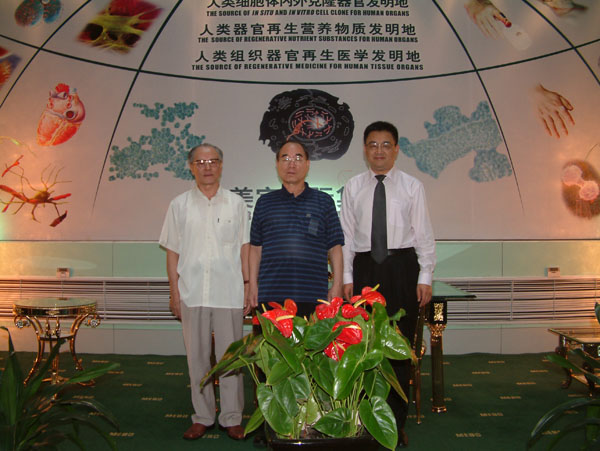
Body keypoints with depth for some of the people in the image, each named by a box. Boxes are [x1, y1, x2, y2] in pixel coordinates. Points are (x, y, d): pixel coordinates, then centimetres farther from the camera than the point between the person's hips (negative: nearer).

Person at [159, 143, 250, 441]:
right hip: (192, 293, 1)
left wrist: (248, 288, 3)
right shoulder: (179, 205, 7)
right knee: (197, 357, 9)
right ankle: (202, 417, 24)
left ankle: (231, 418, 19)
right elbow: (172, 252, 7)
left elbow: (244, 248, 7)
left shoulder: (236, 203, 6)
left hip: (229, 293, -1)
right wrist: (174, 293, 3)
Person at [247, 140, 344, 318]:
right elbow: (256, 248, 13)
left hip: (313, 297, 0)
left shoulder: (324, 201, 10)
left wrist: (337, 285, 1)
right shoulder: (264, 202, 13)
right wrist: (252, 285, 6)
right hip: (270, 297, 1)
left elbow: (335, 248, 8)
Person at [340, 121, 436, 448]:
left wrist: (425, 277, -3)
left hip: (402, 268, -1)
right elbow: (346, 236, 7)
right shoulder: (353, 188, 7)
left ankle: (396, 423, 18)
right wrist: (346, 277, 3)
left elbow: (424, 235, 3)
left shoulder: (412, 187, 4)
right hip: (365, 268, 1)